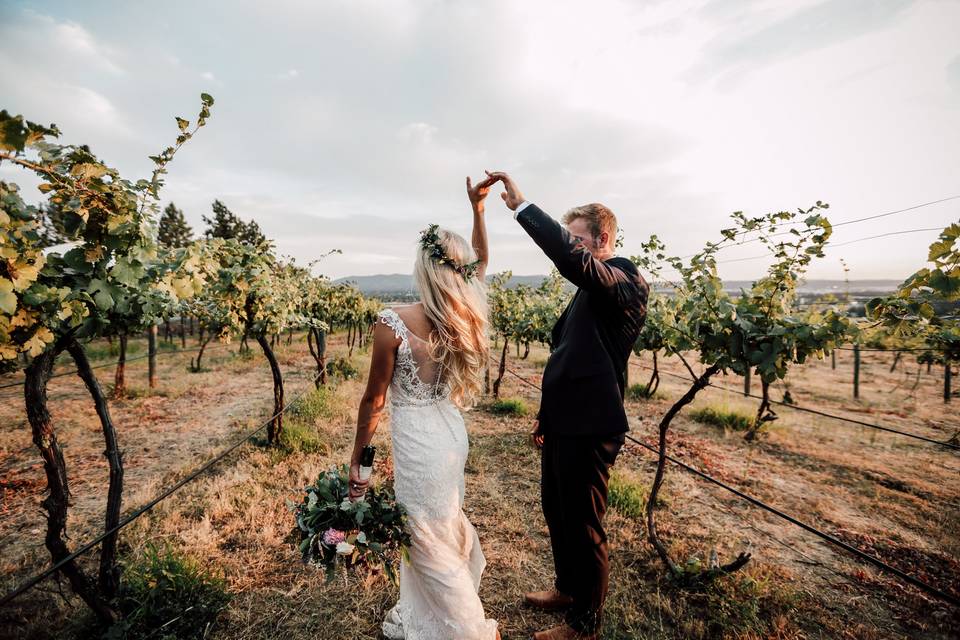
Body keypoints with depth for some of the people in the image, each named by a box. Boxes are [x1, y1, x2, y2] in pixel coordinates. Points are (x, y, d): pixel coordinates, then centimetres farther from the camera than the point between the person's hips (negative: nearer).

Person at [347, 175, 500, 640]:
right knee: (442, 531, 25)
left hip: (418, 440, -7)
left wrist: (357, 458, 2)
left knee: (430, 544, 14)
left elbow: (373, 400, -12)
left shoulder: (393, 324, -22)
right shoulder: (465, 317, -7)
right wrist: (477, 207, 13)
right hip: (450, 431, 7)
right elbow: (482, 262, 11)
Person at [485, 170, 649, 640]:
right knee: (556, 512, 23)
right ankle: (568, 588, 47)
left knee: (583, 526, 9)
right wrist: (547, 414, 19)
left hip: (588, 427, -9)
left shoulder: (626, 281, -15)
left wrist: (521, 205, -29)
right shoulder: (591, 289, 15)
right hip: (565, 421, 9)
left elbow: (572, 260, -37)